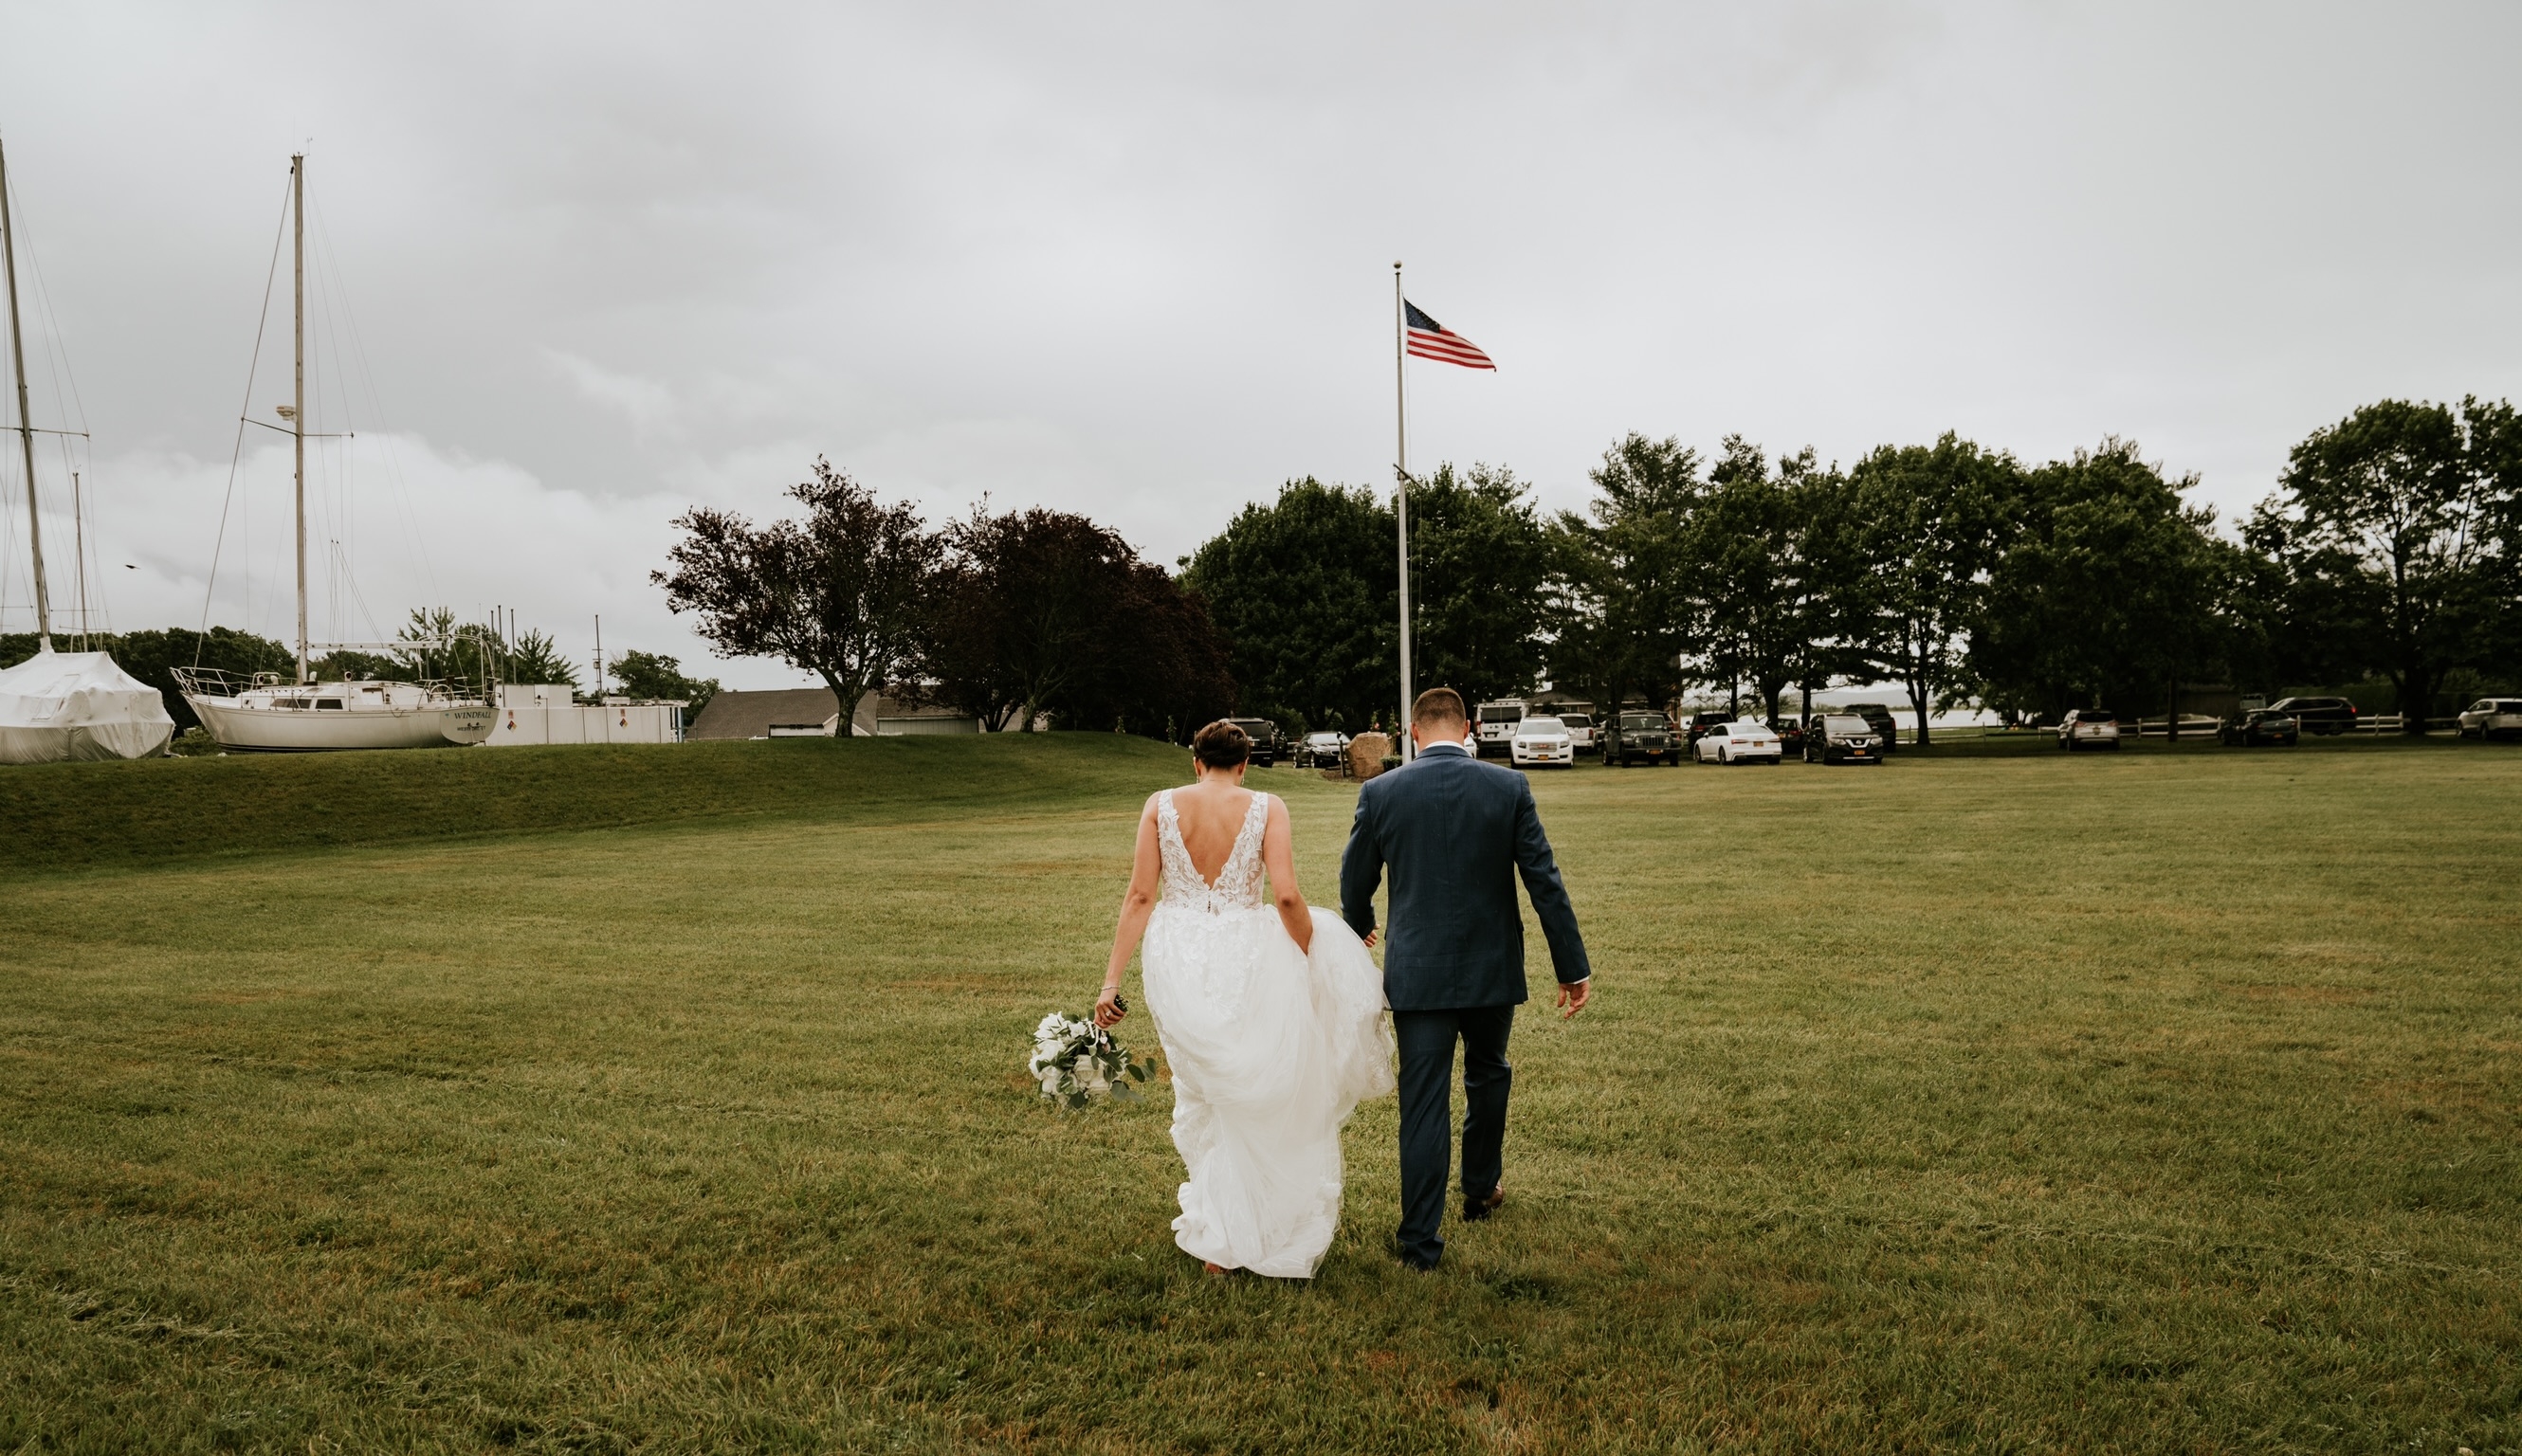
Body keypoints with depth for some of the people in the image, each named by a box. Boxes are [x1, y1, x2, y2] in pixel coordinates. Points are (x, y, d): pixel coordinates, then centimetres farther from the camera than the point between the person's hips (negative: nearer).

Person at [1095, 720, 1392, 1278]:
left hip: (1178, 962, 2)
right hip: (1245, 960, -2)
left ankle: (1215, 1235, 27)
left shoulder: (1161, 806, -1)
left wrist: (1112, 980, -1)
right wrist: (1314, 960, 2)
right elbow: (1286, 897, -14)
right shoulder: (1266, 809, -5)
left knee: (1202, 1095, 18)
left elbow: (1140, 896, -4)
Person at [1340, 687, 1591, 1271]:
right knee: (1488, 1075, 25)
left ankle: (1420, 1240, 4)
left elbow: (1354, 884, 5)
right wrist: (1573, 966, 0)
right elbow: (1545, 881, -6)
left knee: (1424, 1102, 3)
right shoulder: (1509, 788, -6)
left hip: (1418, 972, -1)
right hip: (1493, 969, 1)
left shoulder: (1380, 793, -6)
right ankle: (1481, 1188, 42)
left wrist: (1359, 929, 27)